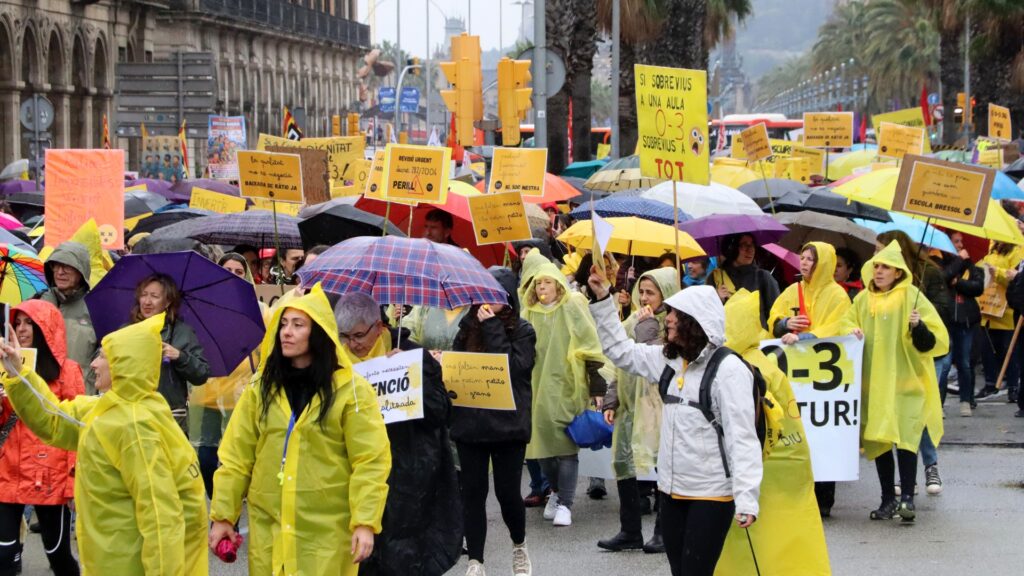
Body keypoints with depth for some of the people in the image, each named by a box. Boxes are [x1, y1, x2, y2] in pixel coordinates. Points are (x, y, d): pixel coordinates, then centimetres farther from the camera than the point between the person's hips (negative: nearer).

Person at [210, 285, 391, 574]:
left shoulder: (350, 390, -4)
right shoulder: (260, 388, 7)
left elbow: (369, 462, -7)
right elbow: (235, 458, 7)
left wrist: (365, 522, -15)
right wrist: (223, 516, 2)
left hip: (327, 529, -3)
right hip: (268, 526, 3)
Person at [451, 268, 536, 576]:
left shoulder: (522, 331, -2)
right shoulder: (468, 327, 7)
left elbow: (514, 366, -17)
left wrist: (492, 328, -14)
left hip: (508, 423, -3)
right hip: (470, 421, 3)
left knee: (507, 492, 0)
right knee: (473, 492, 4)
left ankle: (519, 545, 28)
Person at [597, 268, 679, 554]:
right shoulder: (633, 322, 12)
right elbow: (619, 363, 16)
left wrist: (647, 325, -11)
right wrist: (611, 400, 11)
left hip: (656, 405, -7)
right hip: (629, 403, 7)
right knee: (623, 464, 5)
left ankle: (664, 531, 9)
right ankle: (630, 531, 13)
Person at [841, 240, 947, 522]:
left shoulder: (911, 297, -4)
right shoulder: (863, 300, 8)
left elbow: (935, 341, -8)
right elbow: (846, 324, 22)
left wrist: (918, 327, -28)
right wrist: (852, 332, 0)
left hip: (906, 380, -5)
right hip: (873, 382, 5)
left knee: (904, 437, -14)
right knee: (878, 439, 5)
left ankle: (907, 497, -13)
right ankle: (888, 499, 13)